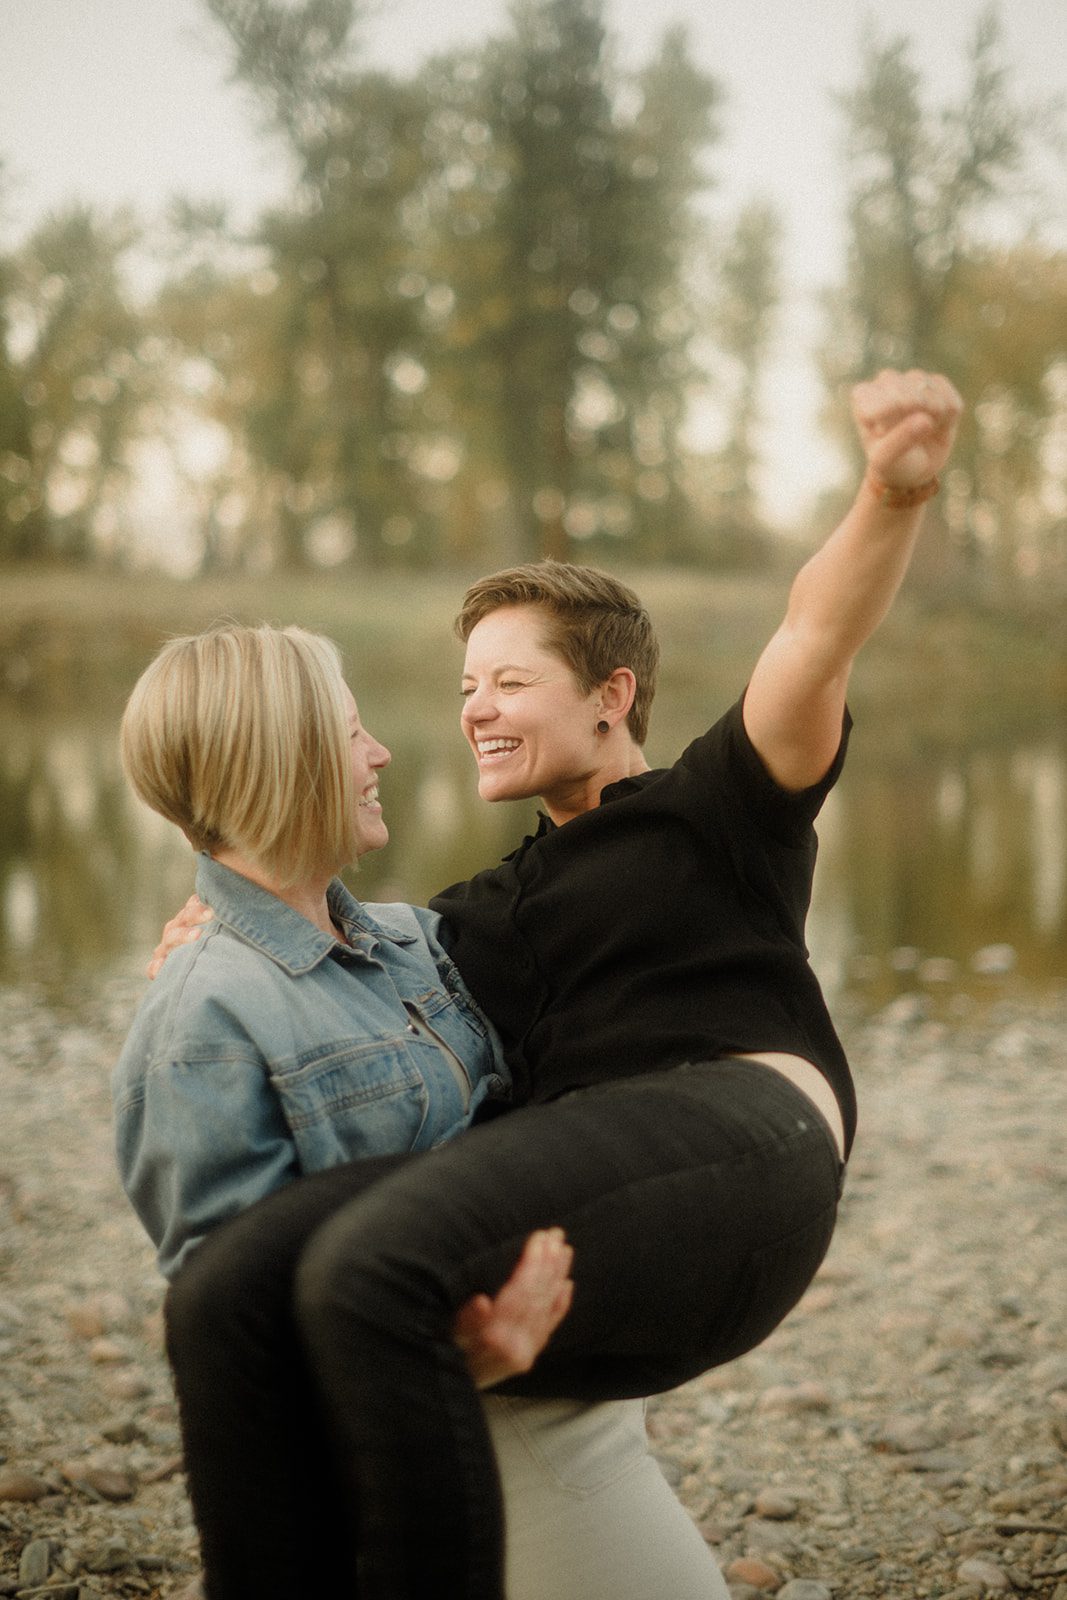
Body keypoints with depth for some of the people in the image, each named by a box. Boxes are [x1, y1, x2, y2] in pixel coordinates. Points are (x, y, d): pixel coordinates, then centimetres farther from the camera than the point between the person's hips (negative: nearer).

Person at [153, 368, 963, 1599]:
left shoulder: (718, 806, 17)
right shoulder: (496, 909, 36)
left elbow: (815, 636, 0)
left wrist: (893, 494, -19)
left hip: (737, 1135, -6)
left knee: (367, 1267, -32)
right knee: (223, 1302, -20)